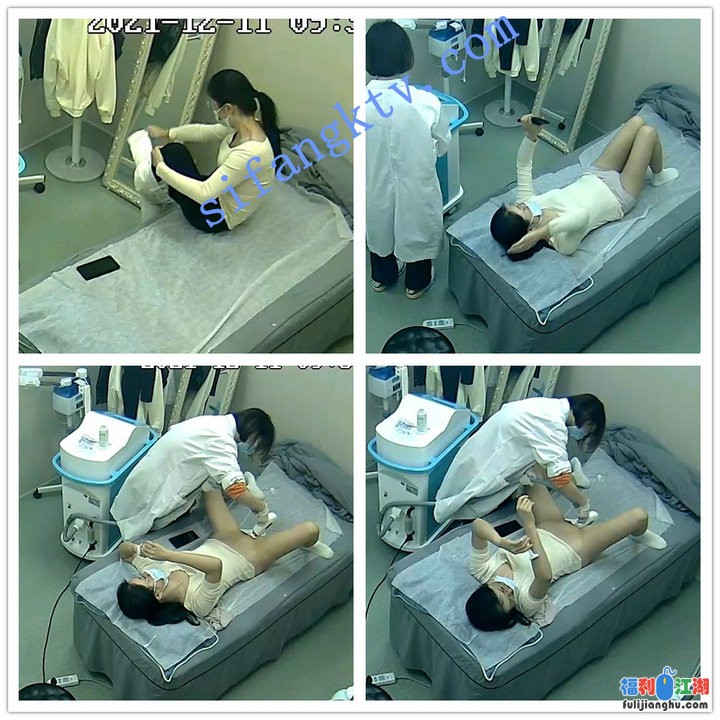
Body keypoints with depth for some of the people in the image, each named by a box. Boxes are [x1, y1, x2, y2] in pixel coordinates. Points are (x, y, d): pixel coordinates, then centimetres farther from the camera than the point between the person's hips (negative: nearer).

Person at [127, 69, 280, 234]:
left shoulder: (251, 152, -36)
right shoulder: (245, 124, -9)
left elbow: (204, 194, -34)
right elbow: (205, 132, 12)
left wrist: (161, 168, -24)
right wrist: (167, 133, 14)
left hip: (217, 217, -9)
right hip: (219, 195, 9)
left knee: (174, 152, -11)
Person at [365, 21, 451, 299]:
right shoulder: (426, 103, -26)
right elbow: (442, 145, -8)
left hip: (376, 185, 2)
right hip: (415, 184, -2)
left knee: (380, 224, 30)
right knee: (417, 227, 26)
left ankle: (382, 276, 53)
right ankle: (417, 282, 48)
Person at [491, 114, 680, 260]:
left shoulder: (526, 205, -24)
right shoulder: (562, 239, -43)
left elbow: (523, 167, -20)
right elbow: (583, 215, -64)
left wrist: (531, 135, -36)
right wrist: (541, 232, -71)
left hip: (592, 179, 6)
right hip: (618, 196, -6)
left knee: (637, 122, 11)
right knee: (648, 132, 0)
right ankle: (658, 176, 33)